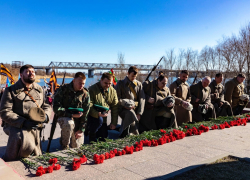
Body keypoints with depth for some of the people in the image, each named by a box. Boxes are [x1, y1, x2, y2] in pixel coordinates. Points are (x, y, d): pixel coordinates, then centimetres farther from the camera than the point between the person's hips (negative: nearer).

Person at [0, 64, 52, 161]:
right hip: (15, 125, -5)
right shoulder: (11, 90, -4)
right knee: (22, 137, -39)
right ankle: (8, 161, -12)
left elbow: (47, 106, 16)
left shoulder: (39, 89, 11)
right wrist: (23, 123, -24)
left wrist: (45, 116, -9)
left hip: (34, 127, 5)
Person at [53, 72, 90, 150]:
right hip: (64, 116, -2)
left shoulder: (85, 94, -5)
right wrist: (71, 115, -25)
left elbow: (85, 113, -2)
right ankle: (64, 146, -12)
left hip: (77, 118, 3)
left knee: (76, 146, -1)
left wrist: (81, 130, -6)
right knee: (69, 124, -38)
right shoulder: (63, 89, -13)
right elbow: (56, 108, -17)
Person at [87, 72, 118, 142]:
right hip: (92, 116, -5)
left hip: (103, 117, 6)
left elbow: (115, 107, 3)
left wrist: (114, 123, -1)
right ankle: (91, 134, -7)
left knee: (103, 137, 3)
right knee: (99, 120, -37)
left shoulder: (113, 91, 0)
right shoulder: (92, 89, -17)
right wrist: (98, 114, -39)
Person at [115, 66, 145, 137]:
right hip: (124, 109, -3)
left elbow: (142, 99, 7)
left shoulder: (139, 84, 16)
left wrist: (139, 113, -5)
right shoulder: (120, 84, 7)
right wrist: (125, 104, -15)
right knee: (130, 114, -35)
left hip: (135, 109, 4)